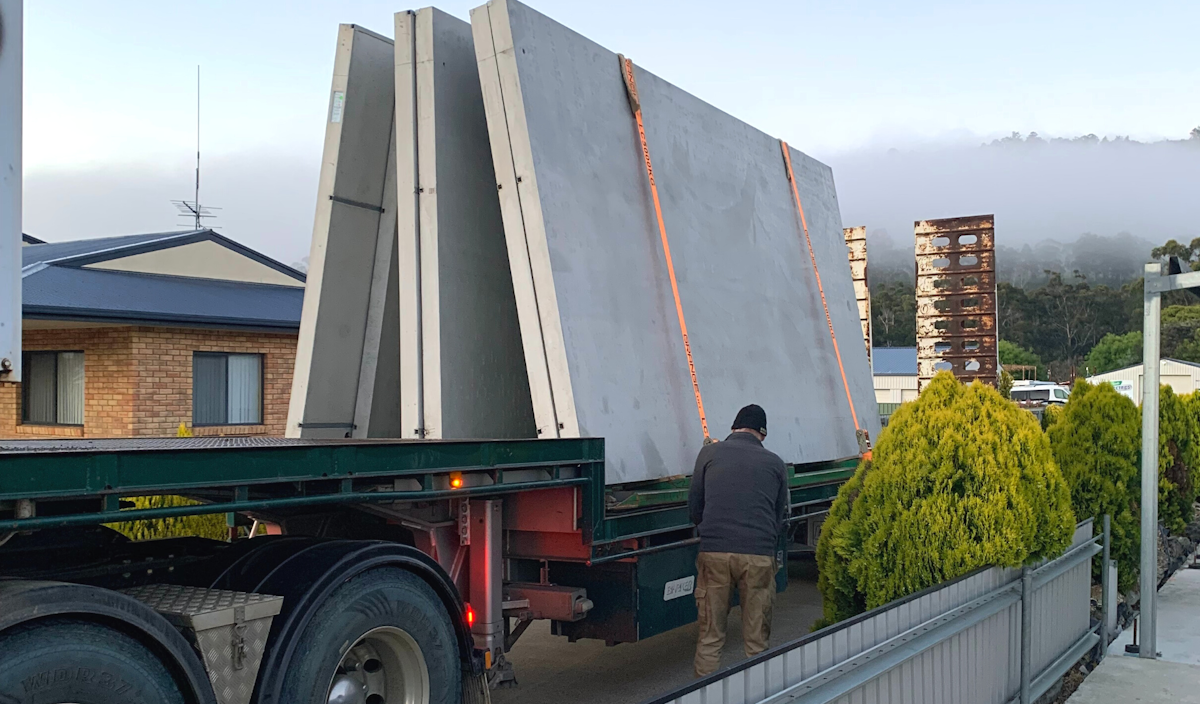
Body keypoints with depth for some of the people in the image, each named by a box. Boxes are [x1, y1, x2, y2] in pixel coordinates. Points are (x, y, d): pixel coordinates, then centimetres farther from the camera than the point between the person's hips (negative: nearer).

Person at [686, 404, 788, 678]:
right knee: (757, 639, 10)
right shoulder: (775, 463, 12)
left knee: (710, 636, 9)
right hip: (759, 556, 0)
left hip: (714, 552, 0)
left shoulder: (709, 454, 9)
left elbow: (694, 507, 14)